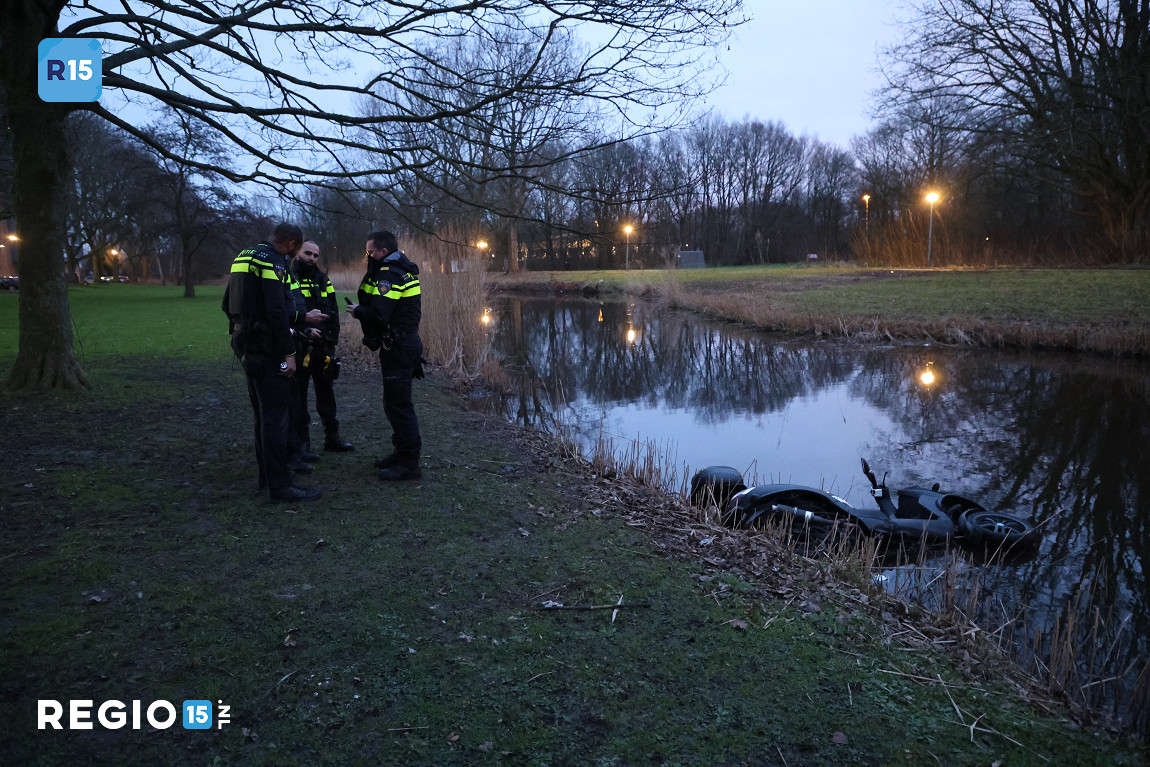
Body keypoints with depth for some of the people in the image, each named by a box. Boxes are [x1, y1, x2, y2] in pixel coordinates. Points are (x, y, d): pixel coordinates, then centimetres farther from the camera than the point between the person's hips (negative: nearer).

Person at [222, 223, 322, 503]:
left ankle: (268, 473, 29)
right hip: (266, 350, -10)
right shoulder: (273, 263, -15)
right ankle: (279, 485, -2)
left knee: (263, 413, 19)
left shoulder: (244, 258, 16)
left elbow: (228, 304, 21)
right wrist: (289, 352, -20)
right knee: (275, 415, -6)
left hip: (246, 345, 10)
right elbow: (277, 312, -23)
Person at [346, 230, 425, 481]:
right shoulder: (401, 270, 16)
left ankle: (409, 463, -1)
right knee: (396, 403, 18)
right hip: (405, 343, 11)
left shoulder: (389, 274, -16)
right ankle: (402, 453, 28)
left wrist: (357, 310, -9)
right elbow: (369, 297, 17)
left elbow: (378, 314, -24)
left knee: (398, 405, -6)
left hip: (398, 348, -11)